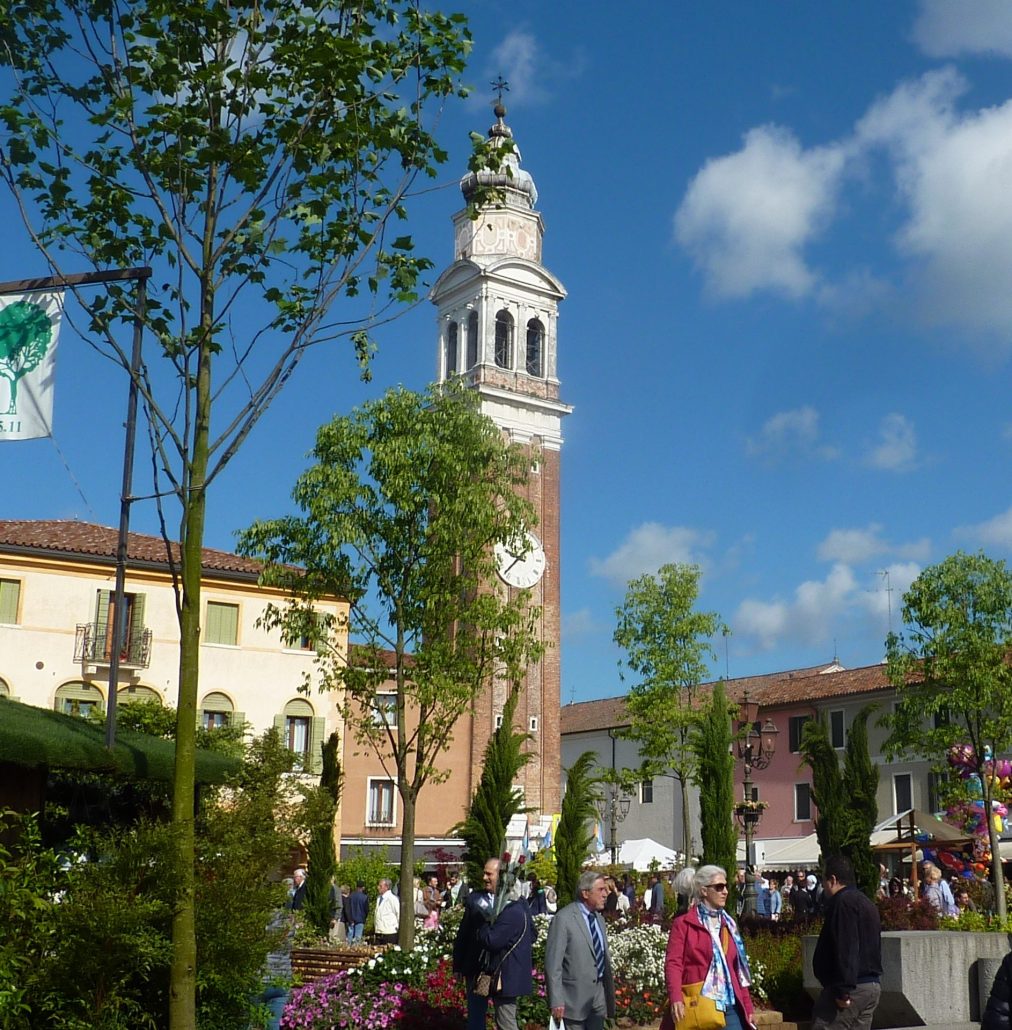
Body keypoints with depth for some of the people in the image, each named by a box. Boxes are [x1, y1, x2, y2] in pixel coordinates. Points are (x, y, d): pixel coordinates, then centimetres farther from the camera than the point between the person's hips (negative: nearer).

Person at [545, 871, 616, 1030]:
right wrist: (556, 1000, -19)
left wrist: (609, 991, 17)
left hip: (599, 993, 7)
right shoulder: (563, 918, -13)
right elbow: (553, 962, -16)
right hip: (574, 996, -7)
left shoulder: (599, 918, 12)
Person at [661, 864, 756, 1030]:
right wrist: (676, 998, -24)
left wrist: (748, 1006, 14)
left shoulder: (728, 924, 18)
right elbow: (673, 963, -10)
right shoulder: (683, 924, -1)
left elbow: (739, 969, 19)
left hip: (730, 1007, 5)